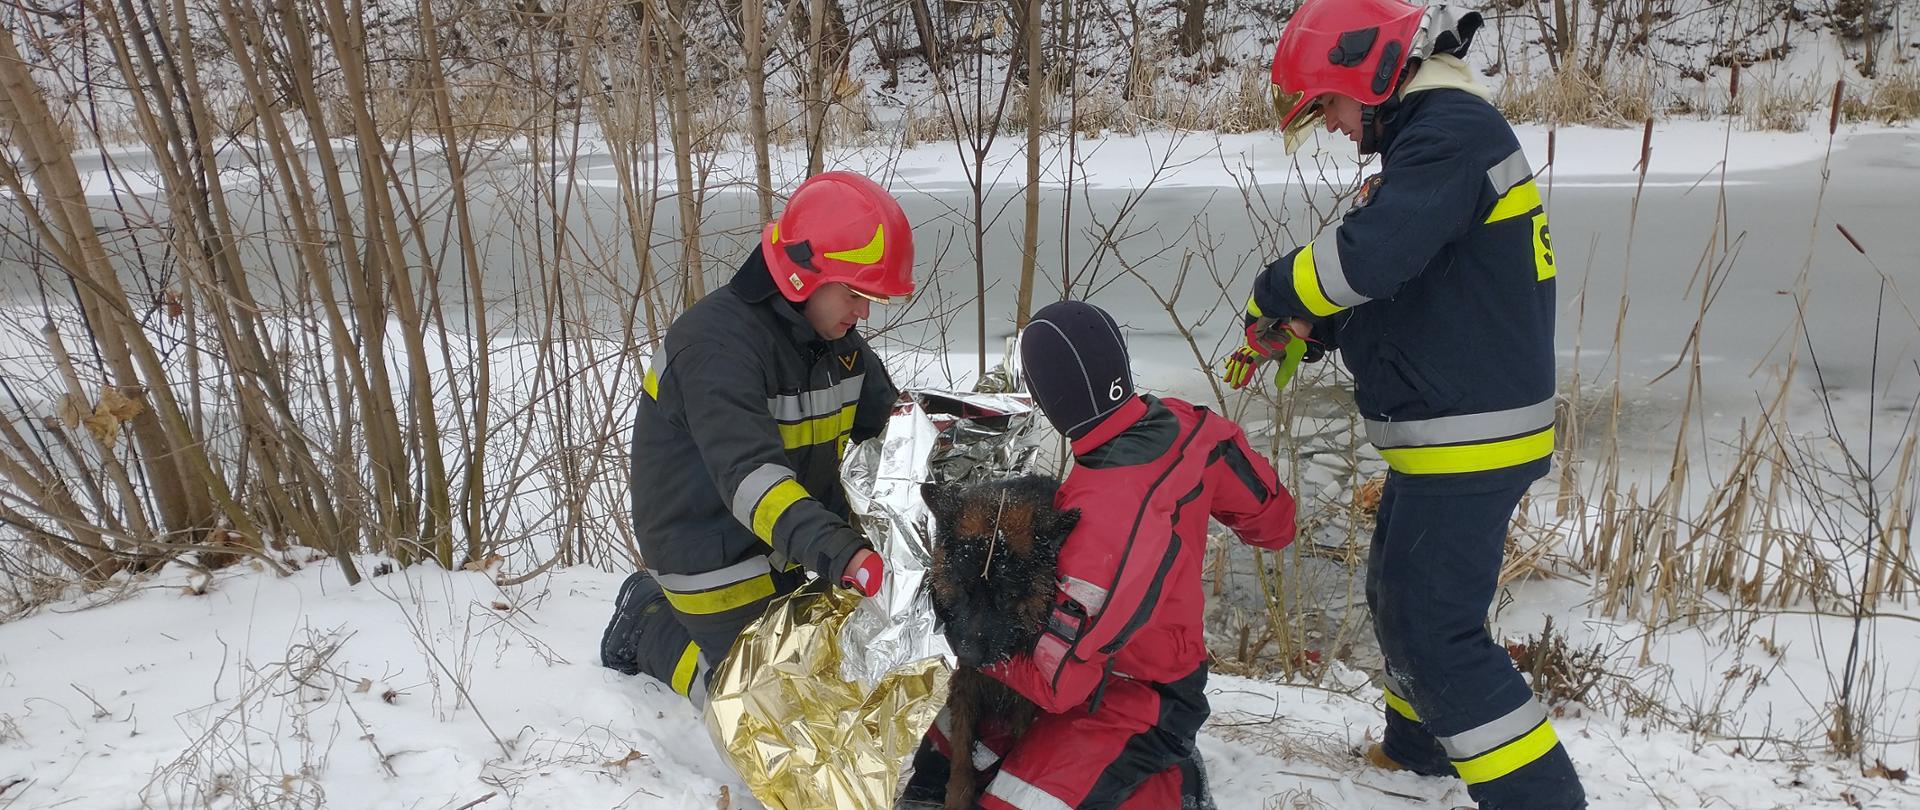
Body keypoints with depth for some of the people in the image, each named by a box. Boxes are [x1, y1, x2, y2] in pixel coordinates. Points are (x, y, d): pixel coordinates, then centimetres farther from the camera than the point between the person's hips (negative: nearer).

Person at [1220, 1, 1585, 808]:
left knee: (1437, 630, -6)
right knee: (1398, 594, 23)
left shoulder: (1452, 129, -18)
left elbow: (1368, 256, -31)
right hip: (1445, 430, 11)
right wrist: (1293, 334, 8)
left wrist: (1271, 296, -13)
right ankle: (1418, 745, 42)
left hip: (1469, 437, -11)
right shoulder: (1430, 135, 15)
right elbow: (1394, 285, 20)